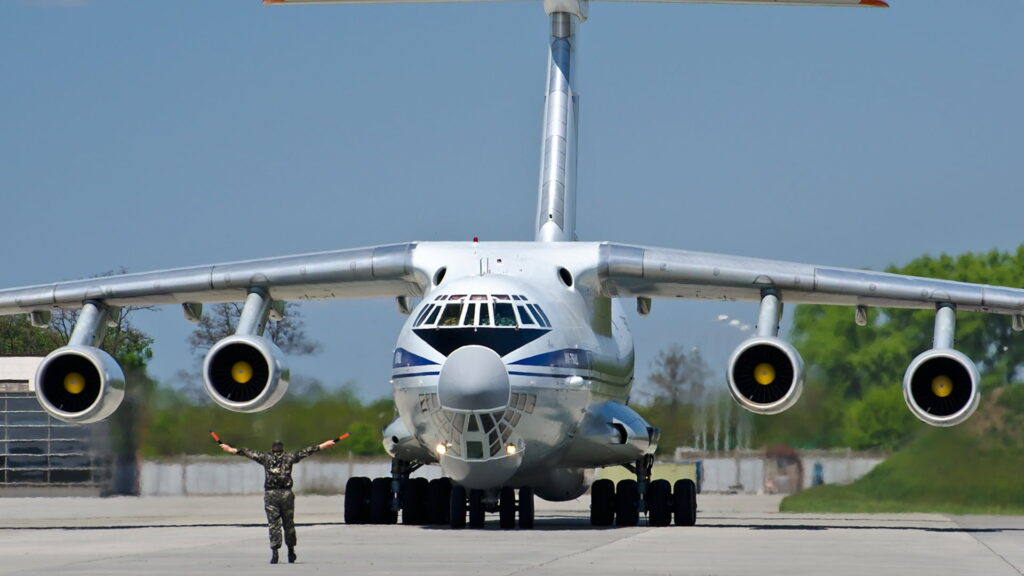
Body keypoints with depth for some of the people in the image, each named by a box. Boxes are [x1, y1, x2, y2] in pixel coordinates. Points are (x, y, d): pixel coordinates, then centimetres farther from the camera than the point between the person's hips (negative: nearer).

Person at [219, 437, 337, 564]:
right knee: (289, 523, 10)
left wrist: (230, 450, 27)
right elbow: (306, 452, 13)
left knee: (273, 524, 0)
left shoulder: (266, 458, 8)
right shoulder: (289, 458, 7)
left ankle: (274, 552, -11)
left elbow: (248, 453, 17)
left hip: (270, 495, 0)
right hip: (286, 494, 0)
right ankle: (291, 552, 15)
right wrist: (324, 445, 21)